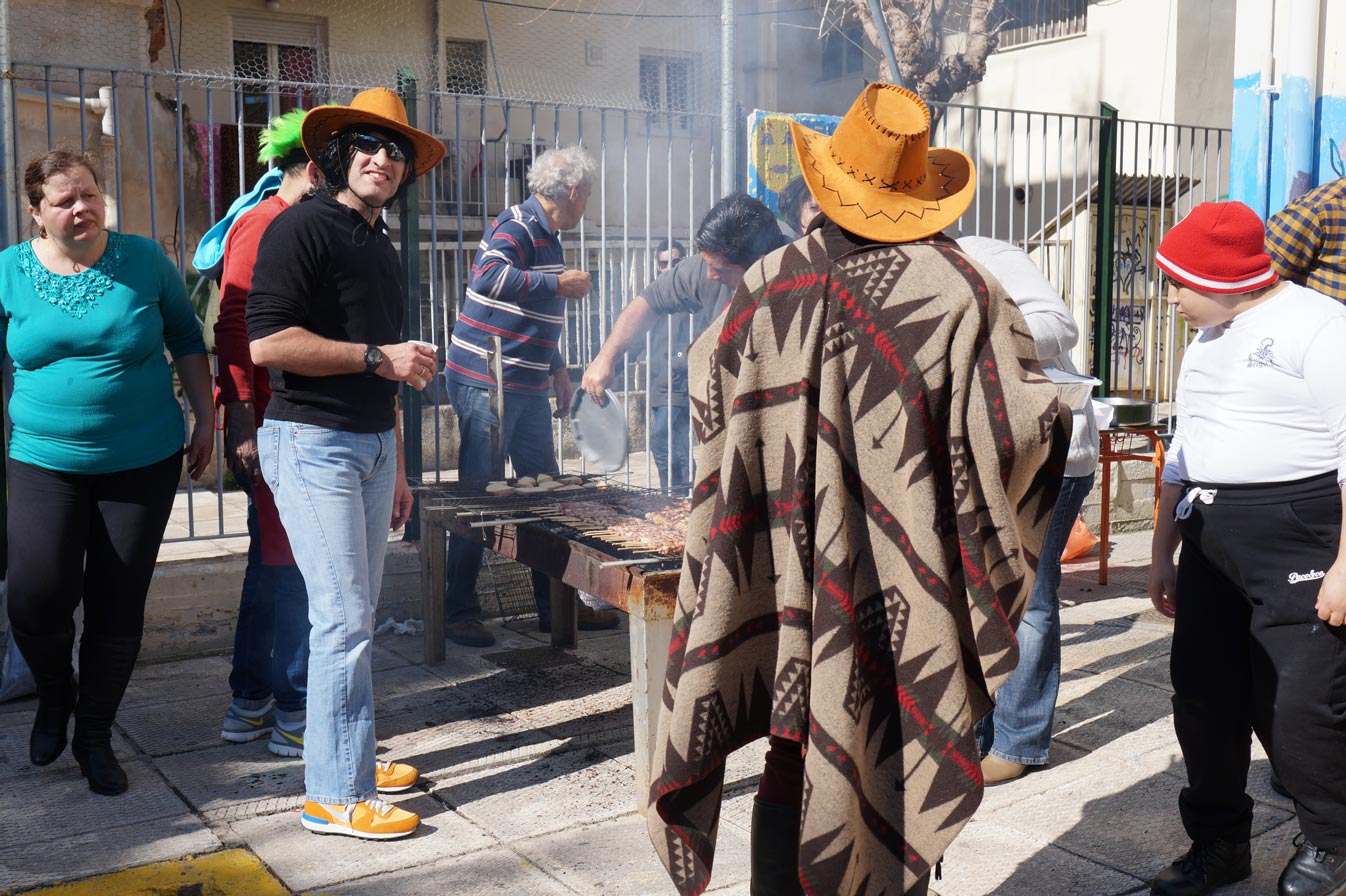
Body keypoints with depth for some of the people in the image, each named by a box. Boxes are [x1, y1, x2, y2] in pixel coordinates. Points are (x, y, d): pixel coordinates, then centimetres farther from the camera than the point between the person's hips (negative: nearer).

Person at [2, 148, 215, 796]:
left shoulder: (145, 261, -2)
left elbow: (187, 342, 8)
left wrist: (205, 419, 6)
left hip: (144, 463, 0)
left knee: (119, 606, 5)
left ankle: (95, 735, 24)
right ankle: (54, 694, 21)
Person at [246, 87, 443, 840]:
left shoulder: (382, 249, 18)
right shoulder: (303, 228, -8)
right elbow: (268, 341, -19)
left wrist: (397, 465, 23)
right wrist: (378, 356, -17)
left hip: (372, 445, 9)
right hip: (313, 441, -9)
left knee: (358, 613, 14)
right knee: (344, 615, -9)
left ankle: (351, 755, 27)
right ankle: (334, 793, 0)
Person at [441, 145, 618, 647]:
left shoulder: (549, 235, 15)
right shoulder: (516, 227, -14)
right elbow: (488, 278, -34)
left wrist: (558, 371, 22)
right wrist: (559, 284, -26)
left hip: (528, 387, 10)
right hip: (485, 381, -9)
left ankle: (555, 605, 21)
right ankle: (459, 613, 7)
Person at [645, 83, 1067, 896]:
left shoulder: (770, 283, -3)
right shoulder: (960, 291, -11)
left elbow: (710, 396, 10)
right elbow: (1026, 425, -10)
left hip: (791, 579, 2)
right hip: (911, 586, -2)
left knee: (797, 756, 13)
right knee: (902, 763, 13)